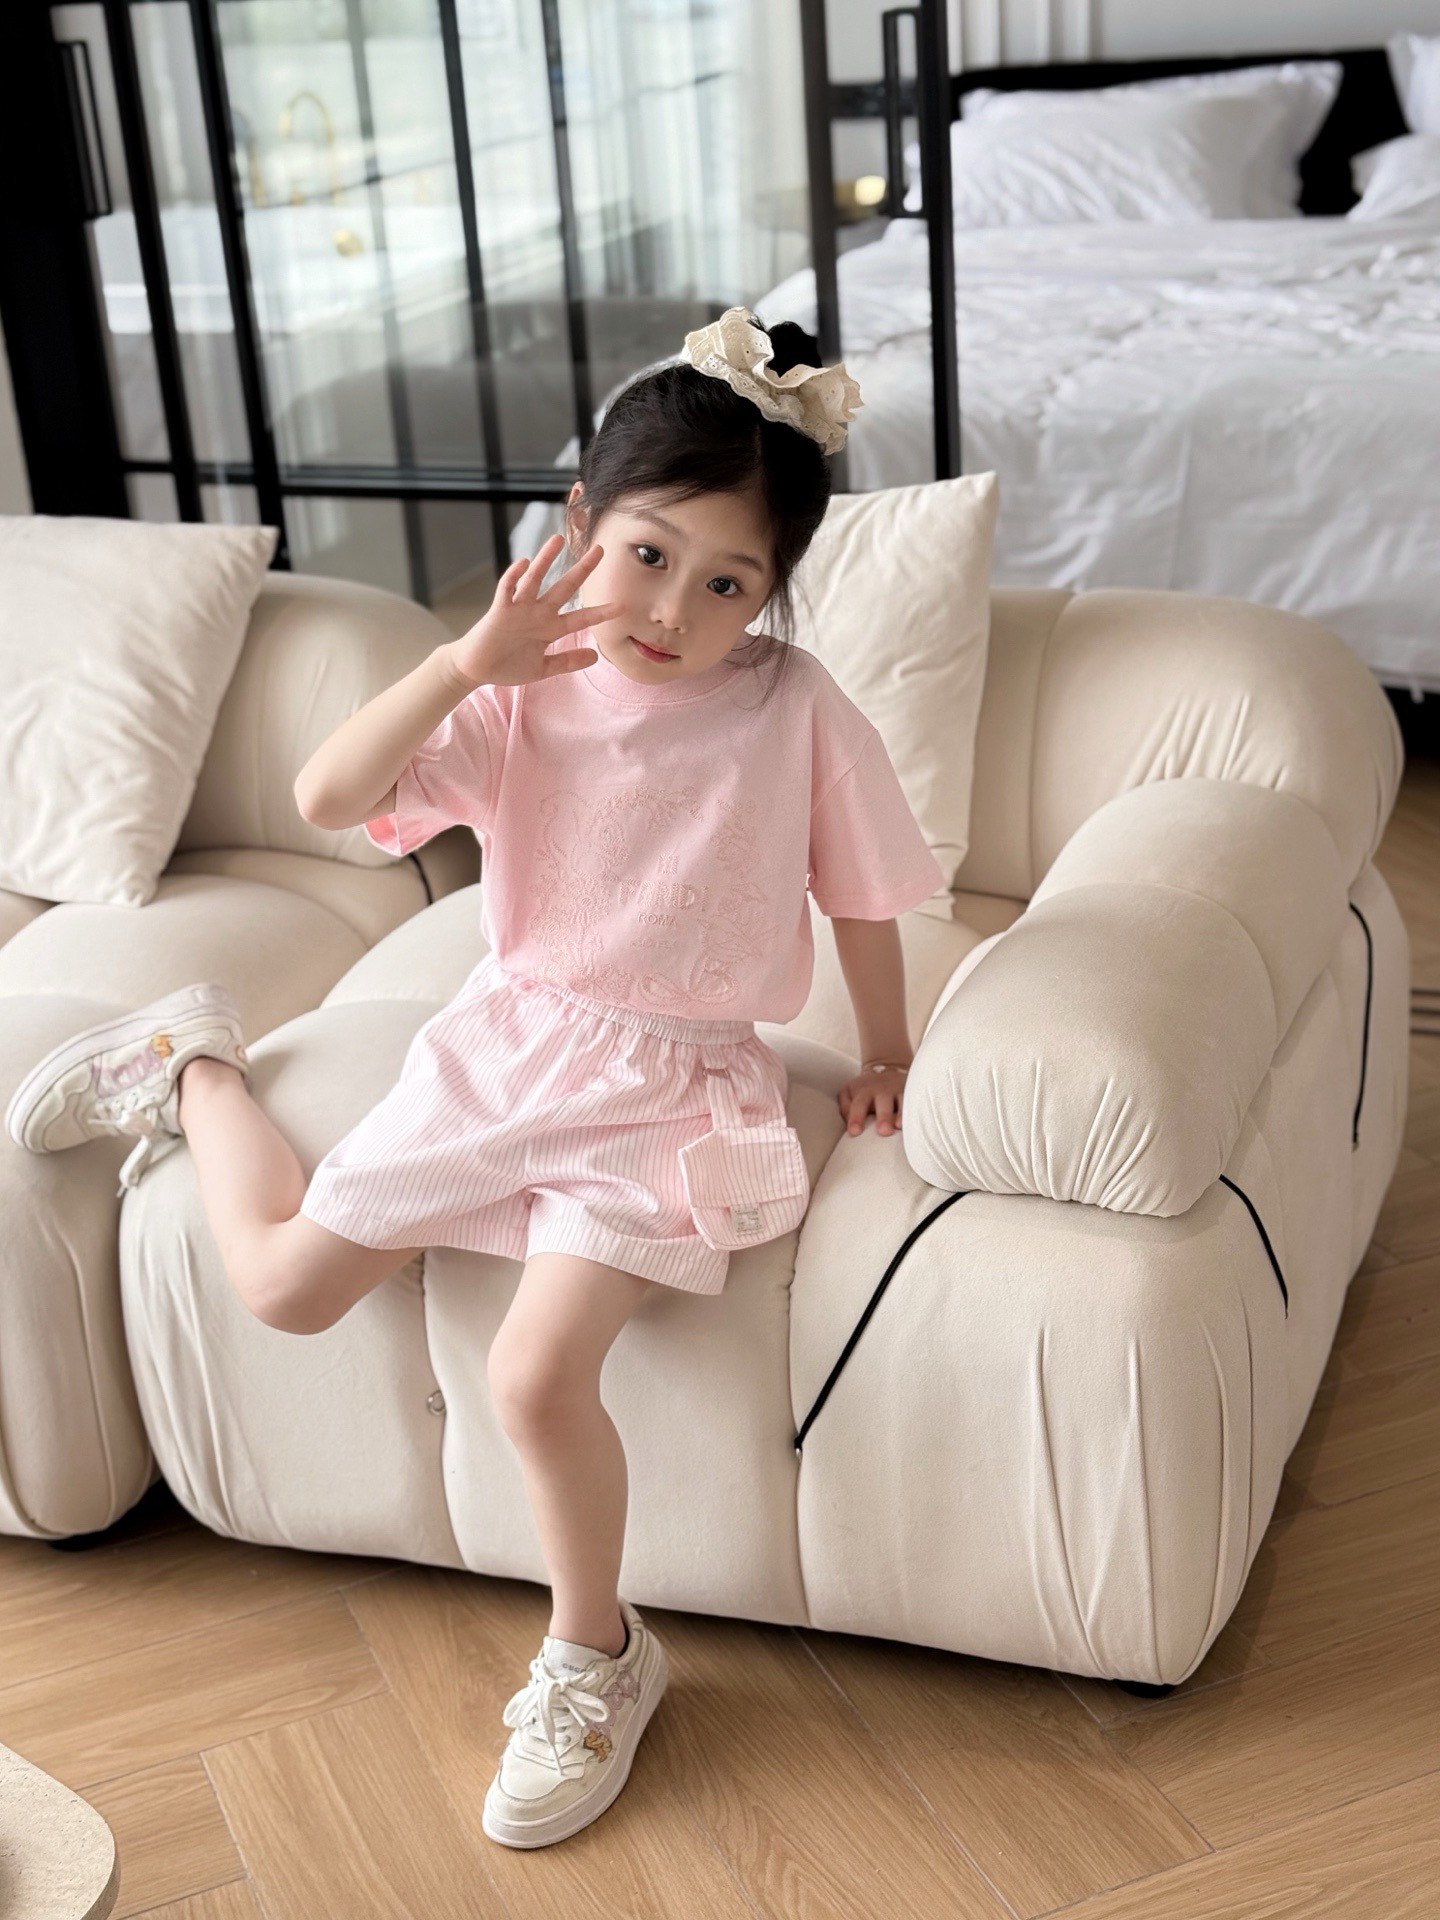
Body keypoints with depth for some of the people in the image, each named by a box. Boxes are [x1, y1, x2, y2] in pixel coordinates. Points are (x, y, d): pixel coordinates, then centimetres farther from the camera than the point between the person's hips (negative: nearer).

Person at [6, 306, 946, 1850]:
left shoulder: (796, 712, -12)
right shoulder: (524, 694, -6)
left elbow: (862, 898, 1)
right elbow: (327, 798, -17)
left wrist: (883, 1061, 7)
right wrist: (468, 660, -26)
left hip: (665, 1098, -3)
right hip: (502, 1047, 3)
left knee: (537, 1372, -21)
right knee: (280, 1285, 6)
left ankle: (591, 1656, 7)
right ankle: (191, 1064, 39)